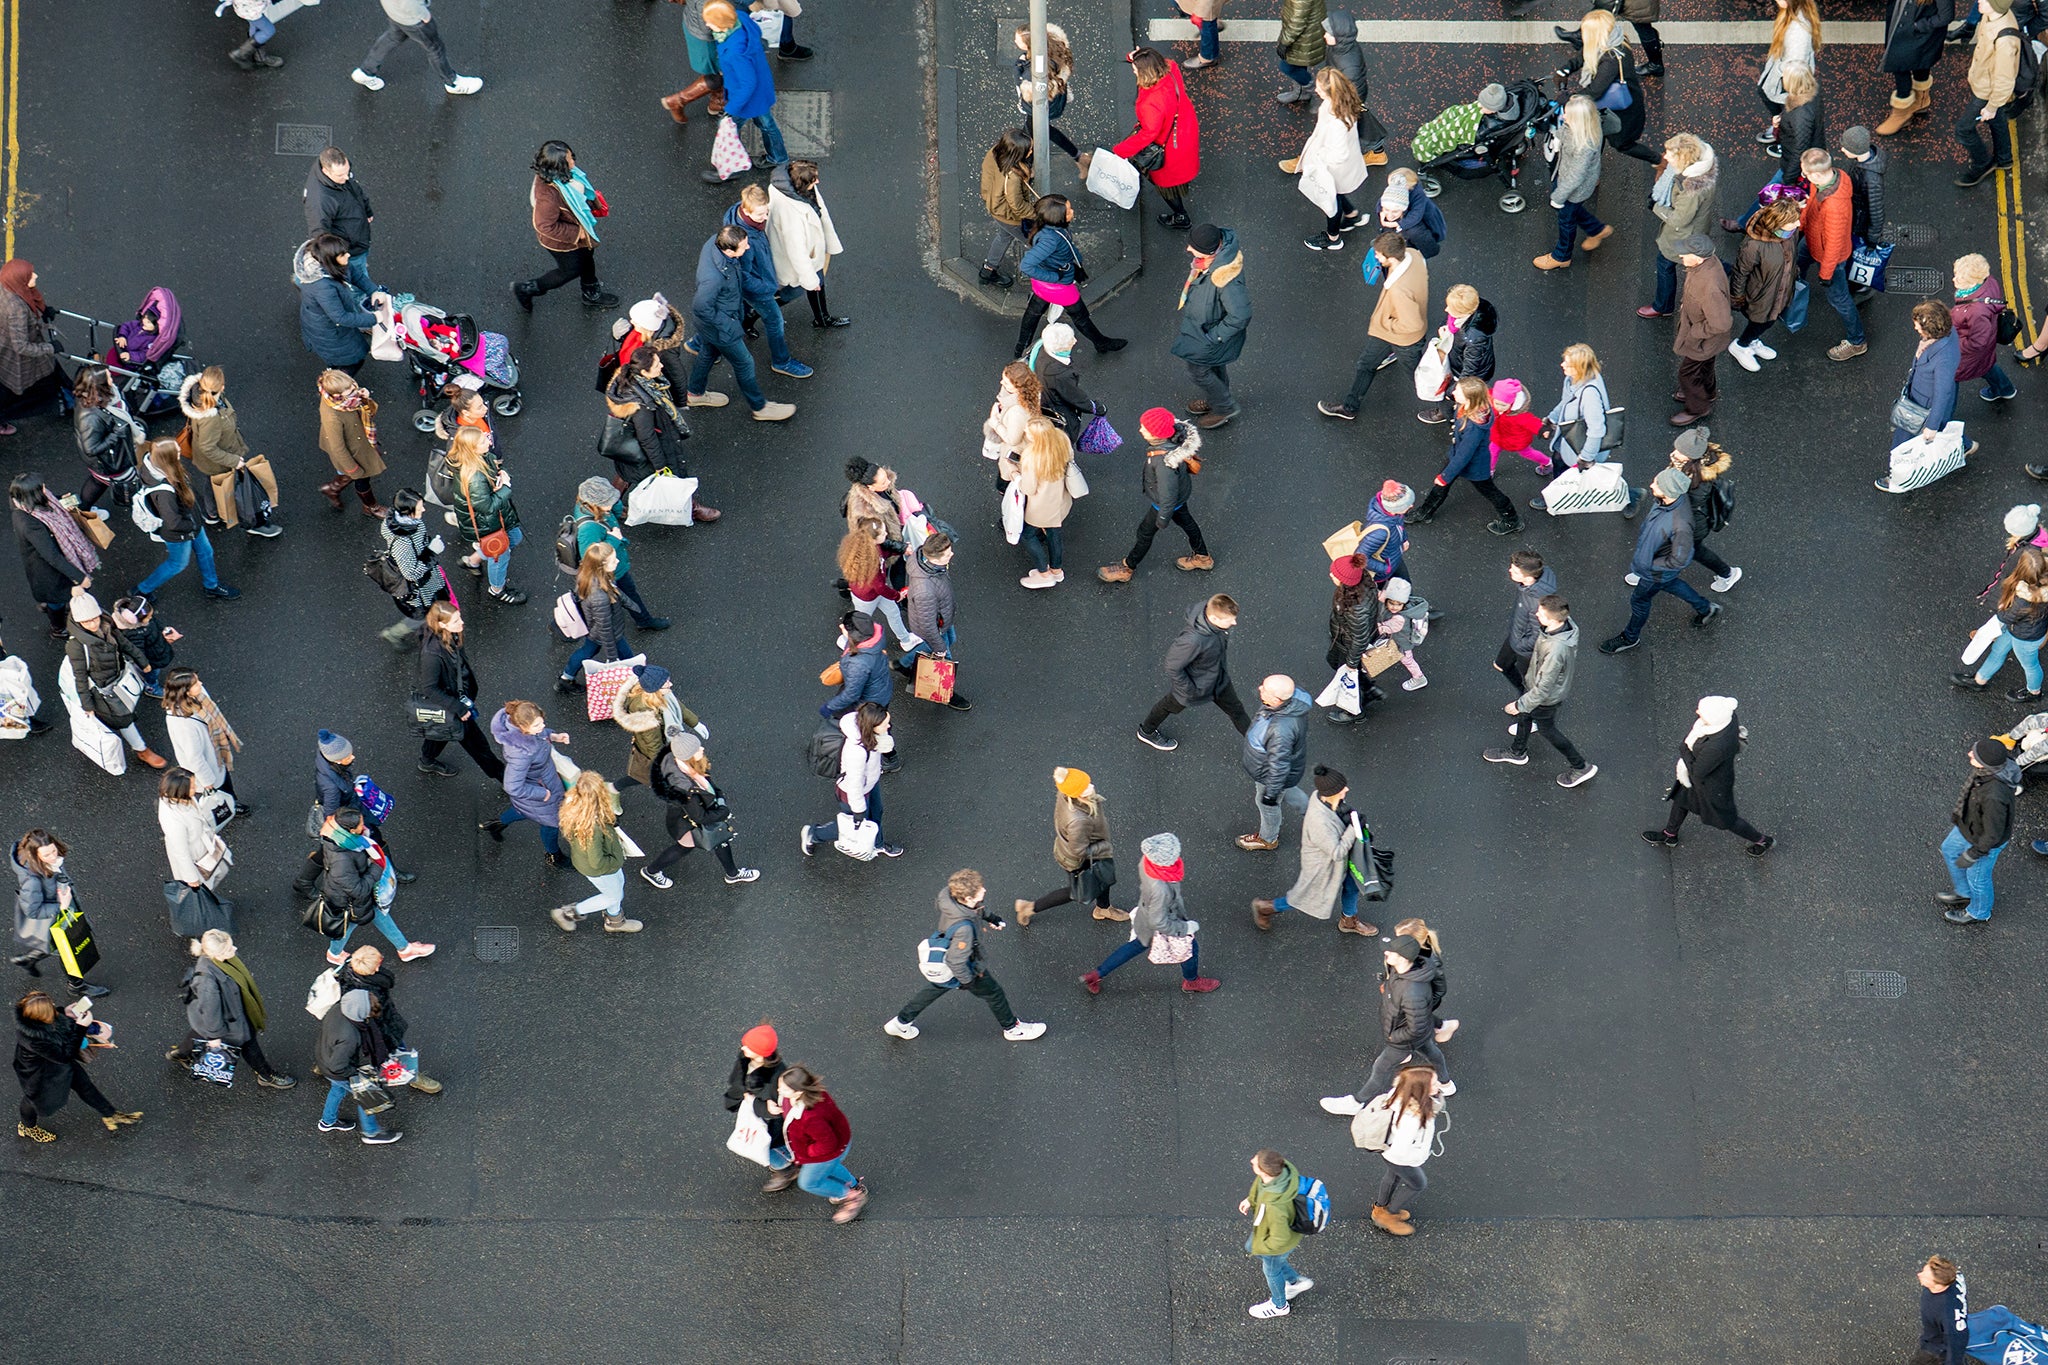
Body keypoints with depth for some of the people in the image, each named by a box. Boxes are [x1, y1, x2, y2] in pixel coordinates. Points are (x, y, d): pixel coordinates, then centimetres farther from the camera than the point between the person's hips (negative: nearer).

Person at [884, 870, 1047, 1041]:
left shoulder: (948, 894, -25)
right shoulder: (963, 928, -46)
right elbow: (956, 961, -33)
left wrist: (988, 916, 11)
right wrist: (967, 980, -15)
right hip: (963, 968, -7)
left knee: (935, 987, 32)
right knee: (993, 993, 18)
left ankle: (900, 1022, 46)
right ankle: (1012, 1028, 45)